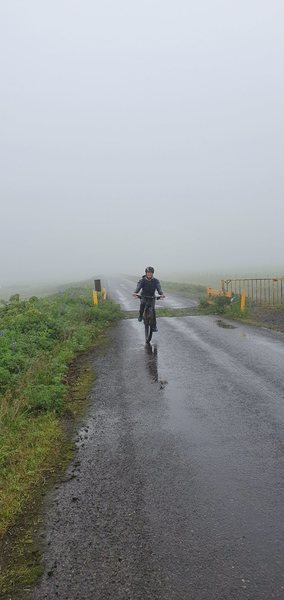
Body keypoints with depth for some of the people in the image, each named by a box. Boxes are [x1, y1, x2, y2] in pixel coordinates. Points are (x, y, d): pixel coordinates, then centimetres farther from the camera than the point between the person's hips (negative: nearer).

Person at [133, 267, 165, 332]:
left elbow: (159, 288, -25)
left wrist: (162, 294, -48)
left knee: (153, 310, -15)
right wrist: (135, 293, -50)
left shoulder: (156, 281, -10)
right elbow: (138, 287, -28)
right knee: (142, 303, -31)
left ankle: (154, 326, -5)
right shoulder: (142, 280, -12)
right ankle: (141, 315, 1)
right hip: (144, 296, 0)